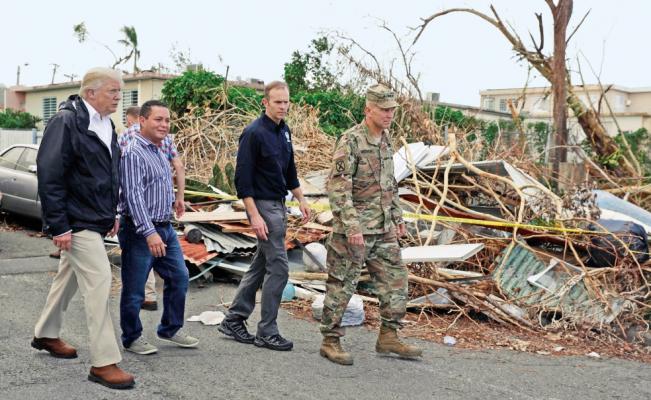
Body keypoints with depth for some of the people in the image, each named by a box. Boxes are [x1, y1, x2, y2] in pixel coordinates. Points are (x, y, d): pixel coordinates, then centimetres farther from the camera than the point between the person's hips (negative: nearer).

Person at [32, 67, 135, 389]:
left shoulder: (106, 125, 11)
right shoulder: (66, 122, -17)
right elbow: (49, 175, -19)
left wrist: (112, 214, 19)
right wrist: (58, 226, -21)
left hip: (95, 218, 9)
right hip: (76, 221, -9)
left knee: (69, 277, 21)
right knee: (98, 282, -11)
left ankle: (46, 335, 40)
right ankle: (104, 363, -4)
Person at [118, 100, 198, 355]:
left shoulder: (160, 153, 14)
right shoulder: (133, 154, -15)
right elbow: (134, 196, -23)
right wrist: (149, 232, -29)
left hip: (165, 228, 9)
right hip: (140, 232, -9)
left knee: (179, 278, 13)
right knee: (134, 289, 3)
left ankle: (170, 329, 27)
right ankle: (132, 338, 18)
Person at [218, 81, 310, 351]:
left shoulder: (284, 131, 10)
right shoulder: (254, 133, -15)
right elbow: (242, 178, -18)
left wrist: (301, 199, 15)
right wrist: (254, 215, -21)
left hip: (279, 204, 9)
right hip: (263, 205, -9)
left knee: (261, 264, 13)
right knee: (278, 267, -6)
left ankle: (233, 319, 22)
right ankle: (266, 333, 4)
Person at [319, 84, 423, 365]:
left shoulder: (386, 140, 11)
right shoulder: (351, 141, -15)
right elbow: (337, 188, -20)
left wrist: (397, 217, 18)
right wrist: (352, 226, -24)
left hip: (383, 229, 8)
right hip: (354, 229, -8)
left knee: (395, 280, 9)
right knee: (342, 285, 2)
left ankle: (388, 337, 20)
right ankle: (330, 341, 13)